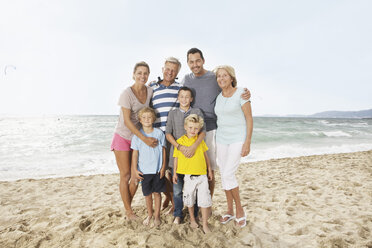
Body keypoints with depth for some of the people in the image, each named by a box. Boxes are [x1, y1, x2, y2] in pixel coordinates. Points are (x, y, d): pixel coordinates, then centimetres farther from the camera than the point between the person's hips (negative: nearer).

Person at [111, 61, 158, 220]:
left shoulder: (150, 91, -1)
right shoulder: (127, 94, -18)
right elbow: (127, 121, -21)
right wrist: (145, 139, -23)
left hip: (138, 137, 5)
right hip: (123, 137, -5)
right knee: (125, 176, 2)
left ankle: (128, 207, 28)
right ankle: (129, 211, 18)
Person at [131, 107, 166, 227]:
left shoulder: (159, 133, -3)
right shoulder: (137, 136, -3)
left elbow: (163, 151, 1)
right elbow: (135, 154, -1)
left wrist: (163, 167, -1)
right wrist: (135, 170, -5)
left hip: (157, 170, 0)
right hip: (144, 171, 0)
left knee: (157, 193, 10)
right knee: (148, 194, 12)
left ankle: (157, 215, 28)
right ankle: (149, 214, 33)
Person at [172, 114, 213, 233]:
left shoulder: (200, 140, 3)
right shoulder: (180, 141, -3)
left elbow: (205, 155, 12)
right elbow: (176, 158, 3)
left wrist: (209, 170, 15)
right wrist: (175, 173, 5)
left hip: (202, 175, 1)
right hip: (188, 176, -1)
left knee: (205, 201, 2)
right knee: (189, 200, 15)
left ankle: (205, 224, 19)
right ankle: (192, 219, 38)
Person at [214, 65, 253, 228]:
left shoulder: (241, 94, -9)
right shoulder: (219, 97, 8)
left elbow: (249, 119, -10)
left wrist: (247, 142, -16)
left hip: (238, 139, -6)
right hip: (222, 139, 6)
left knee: (228, 174, -13)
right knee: (224, 175, 7)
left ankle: (239, 210, 9)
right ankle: (230, 210, 24)